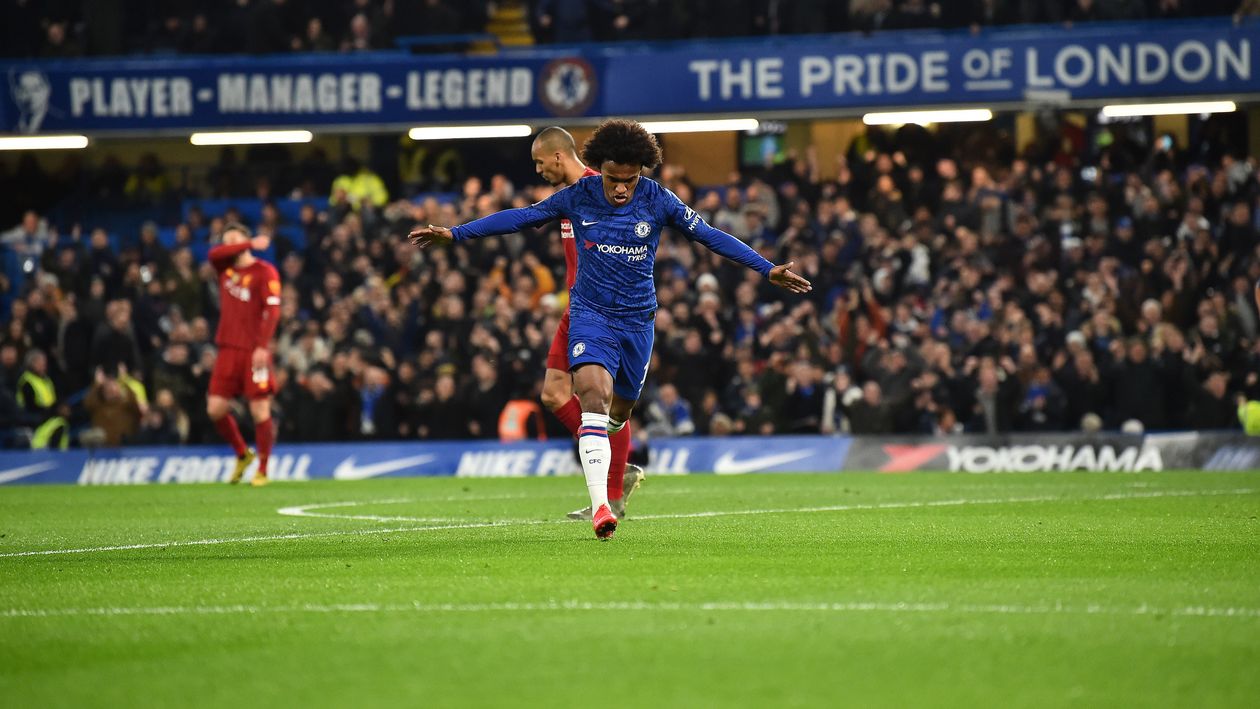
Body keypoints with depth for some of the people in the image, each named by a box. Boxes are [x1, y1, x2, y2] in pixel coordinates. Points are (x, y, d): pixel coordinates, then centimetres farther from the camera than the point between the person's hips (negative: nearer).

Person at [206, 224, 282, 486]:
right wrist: (249, 245, -8)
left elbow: (272, 310, -11)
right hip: (228, 349, 5)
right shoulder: (225, 268, 13)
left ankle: (262, 470, 6)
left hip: (254, 351, -5)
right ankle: (242, 454, 22)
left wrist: (263, 346, -19)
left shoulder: (265, 272, -4)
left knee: (260, 411, -5)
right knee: (215, 409, 0)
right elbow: (214, 254, -8)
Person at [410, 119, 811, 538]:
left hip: (637, 319, 2)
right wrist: (455, 234, 2)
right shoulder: (579, 197, -6)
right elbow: (521, 217, 3)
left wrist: (766, 269, -6)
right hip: (590, 313, -2)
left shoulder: (658, 201, -6)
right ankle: (599, 508, -31)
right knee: (594, 395, -23)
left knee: (620, 412, 13)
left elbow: (710, 236, -2)